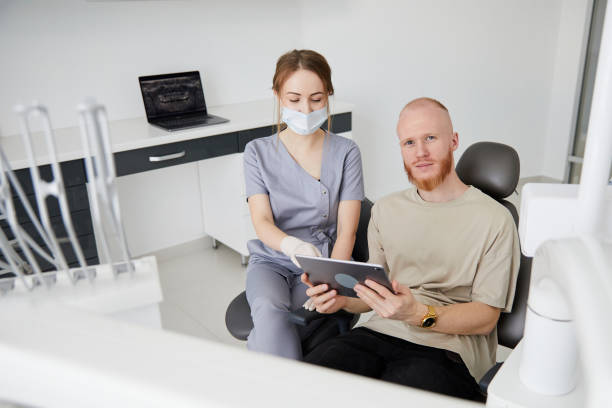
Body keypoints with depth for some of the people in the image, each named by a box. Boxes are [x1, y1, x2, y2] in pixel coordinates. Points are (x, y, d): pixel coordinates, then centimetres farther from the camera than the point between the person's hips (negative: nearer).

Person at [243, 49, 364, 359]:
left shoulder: (346, 152, 0)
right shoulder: (258, 152, 3)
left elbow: (346, 231, -6)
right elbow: (262, 222, -8)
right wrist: (291, 245, -32)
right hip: (271, 260, 1)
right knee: (270, 311, -32)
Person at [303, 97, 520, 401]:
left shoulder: (494, 219, -1)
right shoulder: (385, 210, 16)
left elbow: (486, 318, -3)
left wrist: (419, 314, -20)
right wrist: (341, 299, -4)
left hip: (448, 347, -3)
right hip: (381, 332, 4)